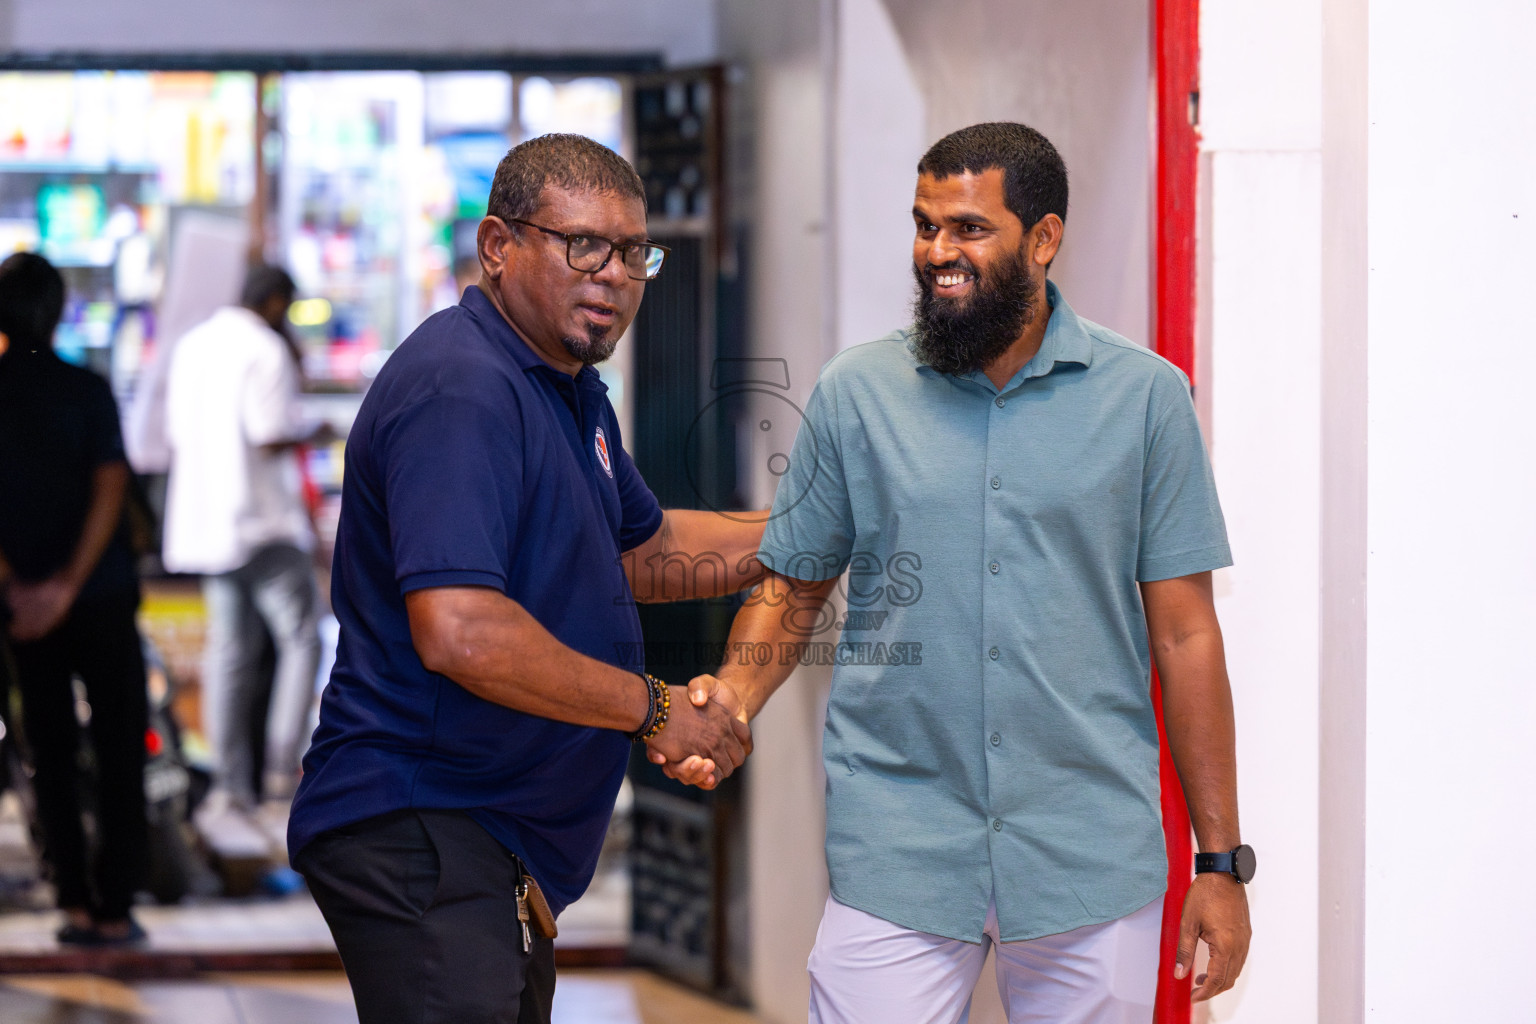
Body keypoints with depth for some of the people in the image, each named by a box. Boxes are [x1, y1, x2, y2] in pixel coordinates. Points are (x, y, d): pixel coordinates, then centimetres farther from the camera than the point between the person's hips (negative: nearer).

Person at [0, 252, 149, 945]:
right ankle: (113, 908, 1)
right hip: (101, 596, -2)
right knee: (118, 750, 5)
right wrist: (68, 583, -20)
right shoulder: (87, 392, -6)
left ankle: (74, 902, 8)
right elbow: (109, 490, -16)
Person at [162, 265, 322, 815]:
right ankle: (283, 764, -7)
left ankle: (231, 782, 5)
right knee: (302, 635, 1)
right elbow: (271, 436, -18)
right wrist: (309, 431, 0)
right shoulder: (266, 351, -11)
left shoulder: (191, 345, 14)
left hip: (204, 520, 8)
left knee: (229, 650, 8)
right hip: (263, 522, -8)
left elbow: (176, 432, 18)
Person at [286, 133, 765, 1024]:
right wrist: (654, 710, -20)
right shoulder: (462, 390, -20)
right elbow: (459, 633, -30)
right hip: (416, 832, -11)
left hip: (505, 836, 11)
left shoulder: (570, 388, 16)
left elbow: (642, 551, 30)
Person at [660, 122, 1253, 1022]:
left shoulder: (1146, 396, 2)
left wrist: (1222, 859, 2)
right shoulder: (854, 393, 4)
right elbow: (792, 588, 12)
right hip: (898, 849, 0)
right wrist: (731, 698, -10)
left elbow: (1184, 633, 3)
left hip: (1094, 852, 0)